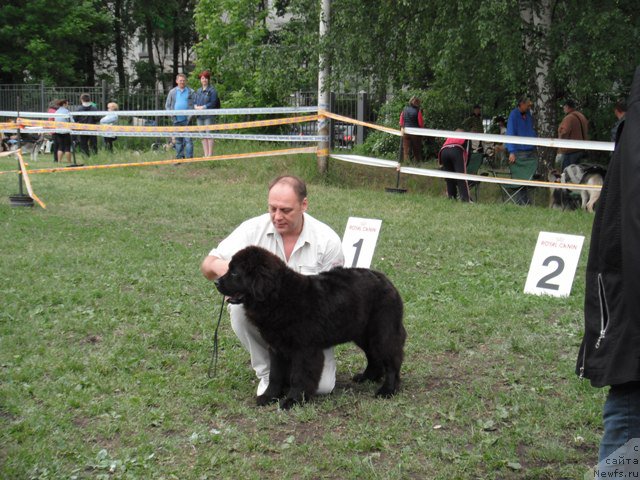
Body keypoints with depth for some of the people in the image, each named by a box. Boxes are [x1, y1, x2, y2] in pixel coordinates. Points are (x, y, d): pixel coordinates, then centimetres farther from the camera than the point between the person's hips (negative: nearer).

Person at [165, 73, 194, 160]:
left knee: (188, 139, -8)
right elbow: (167, 105, 14)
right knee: (178, 140, 8)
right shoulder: (172, 92, 11)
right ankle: (179, 158, 13)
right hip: (176, 120, 3)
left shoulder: (190, 92, 5)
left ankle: (189, 157, -6)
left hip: (187, 120, -3)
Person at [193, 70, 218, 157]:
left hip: (208, 116, -6)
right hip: (199, 116, 6)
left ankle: (210, 154, -4)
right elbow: (194, 101, 14)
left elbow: (213, 103, -9)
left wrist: (203, 107, -15)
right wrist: (196, 106, -7)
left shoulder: (212, 90, -2)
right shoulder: (198, 91, 17)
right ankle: (205, 154, 11)